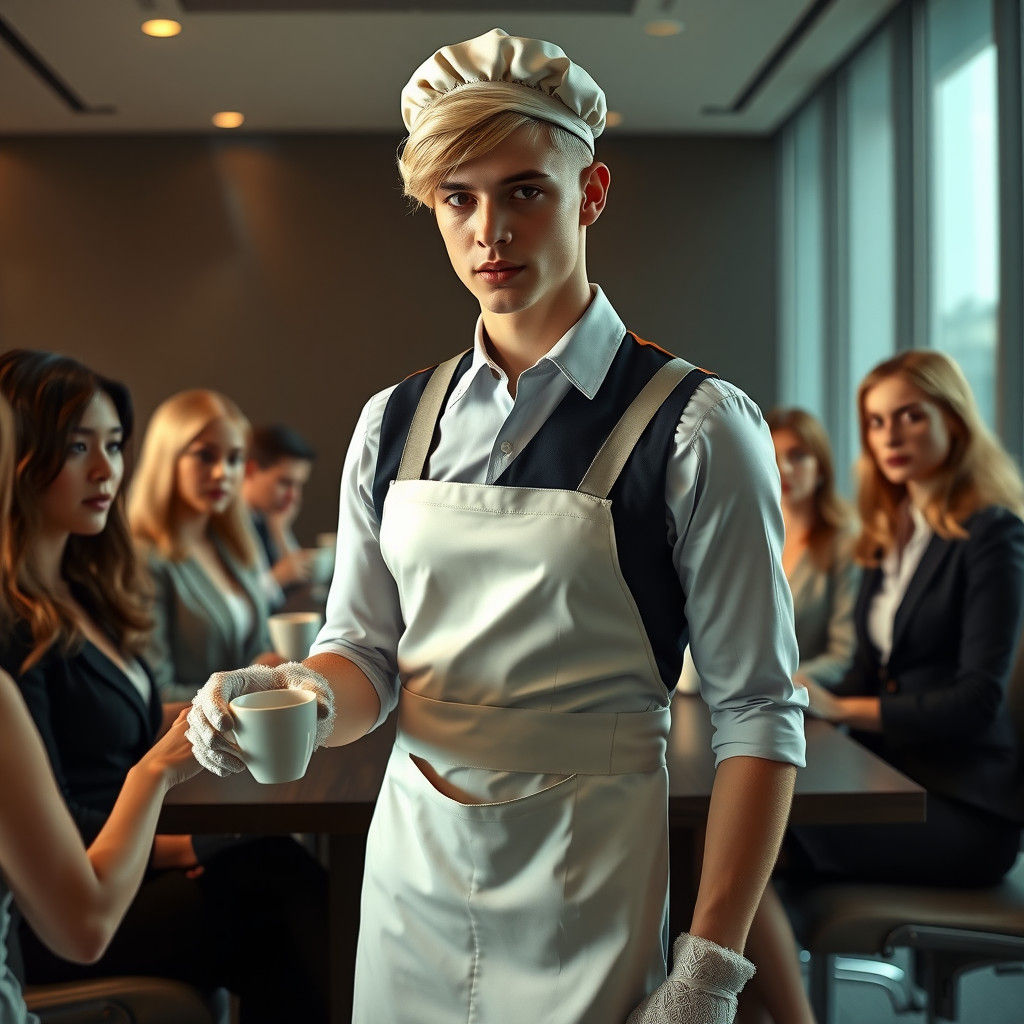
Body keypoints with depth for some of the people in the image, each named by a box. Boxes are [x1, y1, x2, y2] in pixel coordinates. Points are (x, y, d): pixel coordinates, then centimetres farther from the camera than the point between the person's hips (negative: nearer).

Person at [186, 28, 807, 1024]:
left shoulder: (695, 429, -12)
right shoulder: (392, 425, 3)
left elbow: (757, 715, -12)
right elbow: (366, 652, 7)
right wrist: (307, 693, -16)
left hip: (586, 907, -4)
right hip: (409, 876, 4)